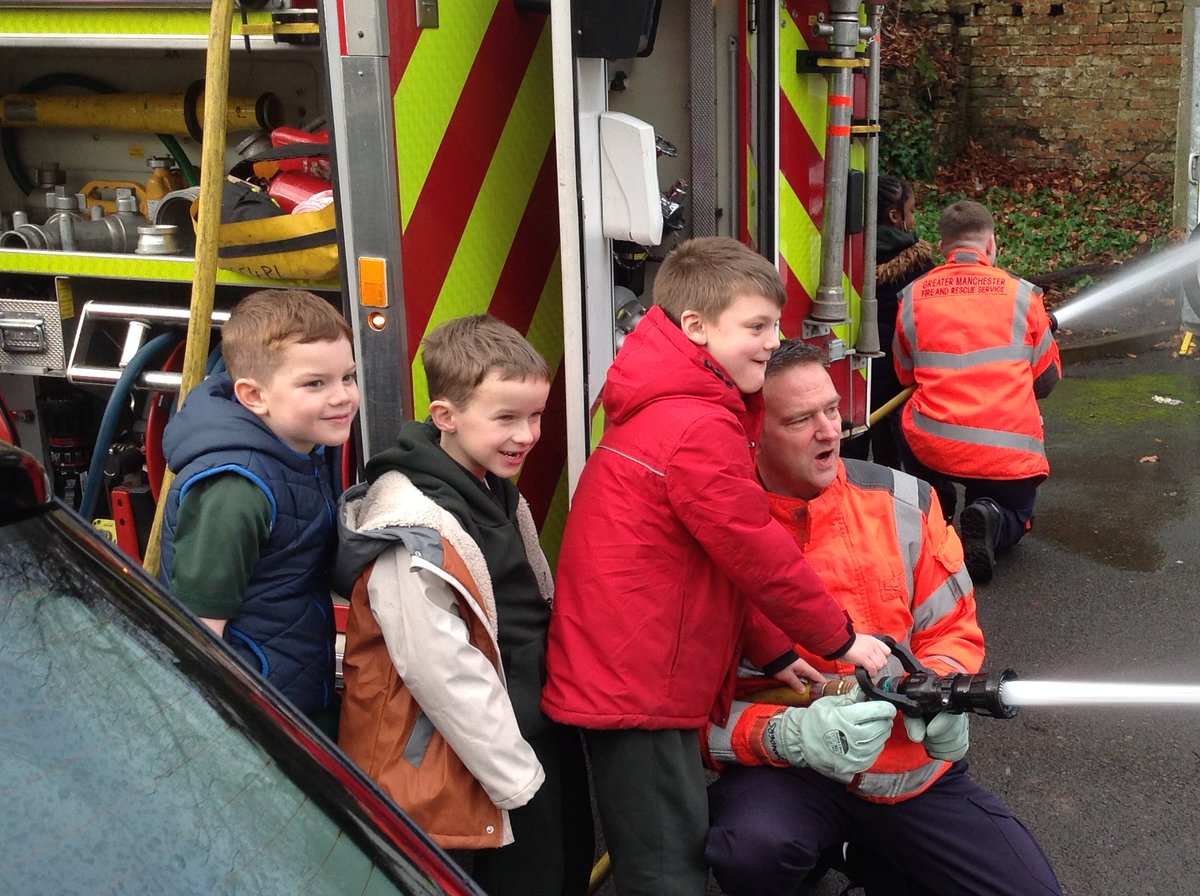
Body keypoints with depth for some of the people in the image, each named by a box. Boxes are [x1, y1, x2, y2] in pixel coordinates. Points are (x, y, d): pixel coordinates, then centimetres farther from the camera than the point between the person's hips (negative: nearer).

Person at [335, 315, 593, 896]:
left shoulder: (494, 493, 8)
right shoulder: (414, 527, -22)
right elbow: (440, 671, -25)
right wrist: (516, 776, -18)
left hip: (525, 750, 9)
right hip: (450, 780, -9)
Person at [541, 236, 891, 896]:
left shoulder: (664, 409, 13)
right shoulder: (700, 431, -21)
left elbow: (726, 560, 16)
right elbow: (758, 556, -16)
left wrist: (773, 652, 14)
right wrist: (841, 640, -2)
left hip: (620, 677, 11)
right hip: (637, 689, -11)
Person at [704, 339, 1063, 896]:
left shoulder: (903, 502, -2)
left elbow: (953, 629, 6)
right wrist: (788, 735, -32)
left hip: (914, 769, 4)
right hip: (784, 769, -4)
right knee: (753, 849, -36)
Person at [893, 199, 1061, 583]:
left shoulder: (912, 297, 6)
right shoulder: (1021, 294, 2)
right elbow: (1047, 379, 12)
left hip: (933, 447, 1)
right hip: (1010, 452, -1)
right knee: (1014, 518, 28)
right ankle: (990, 522, -9)